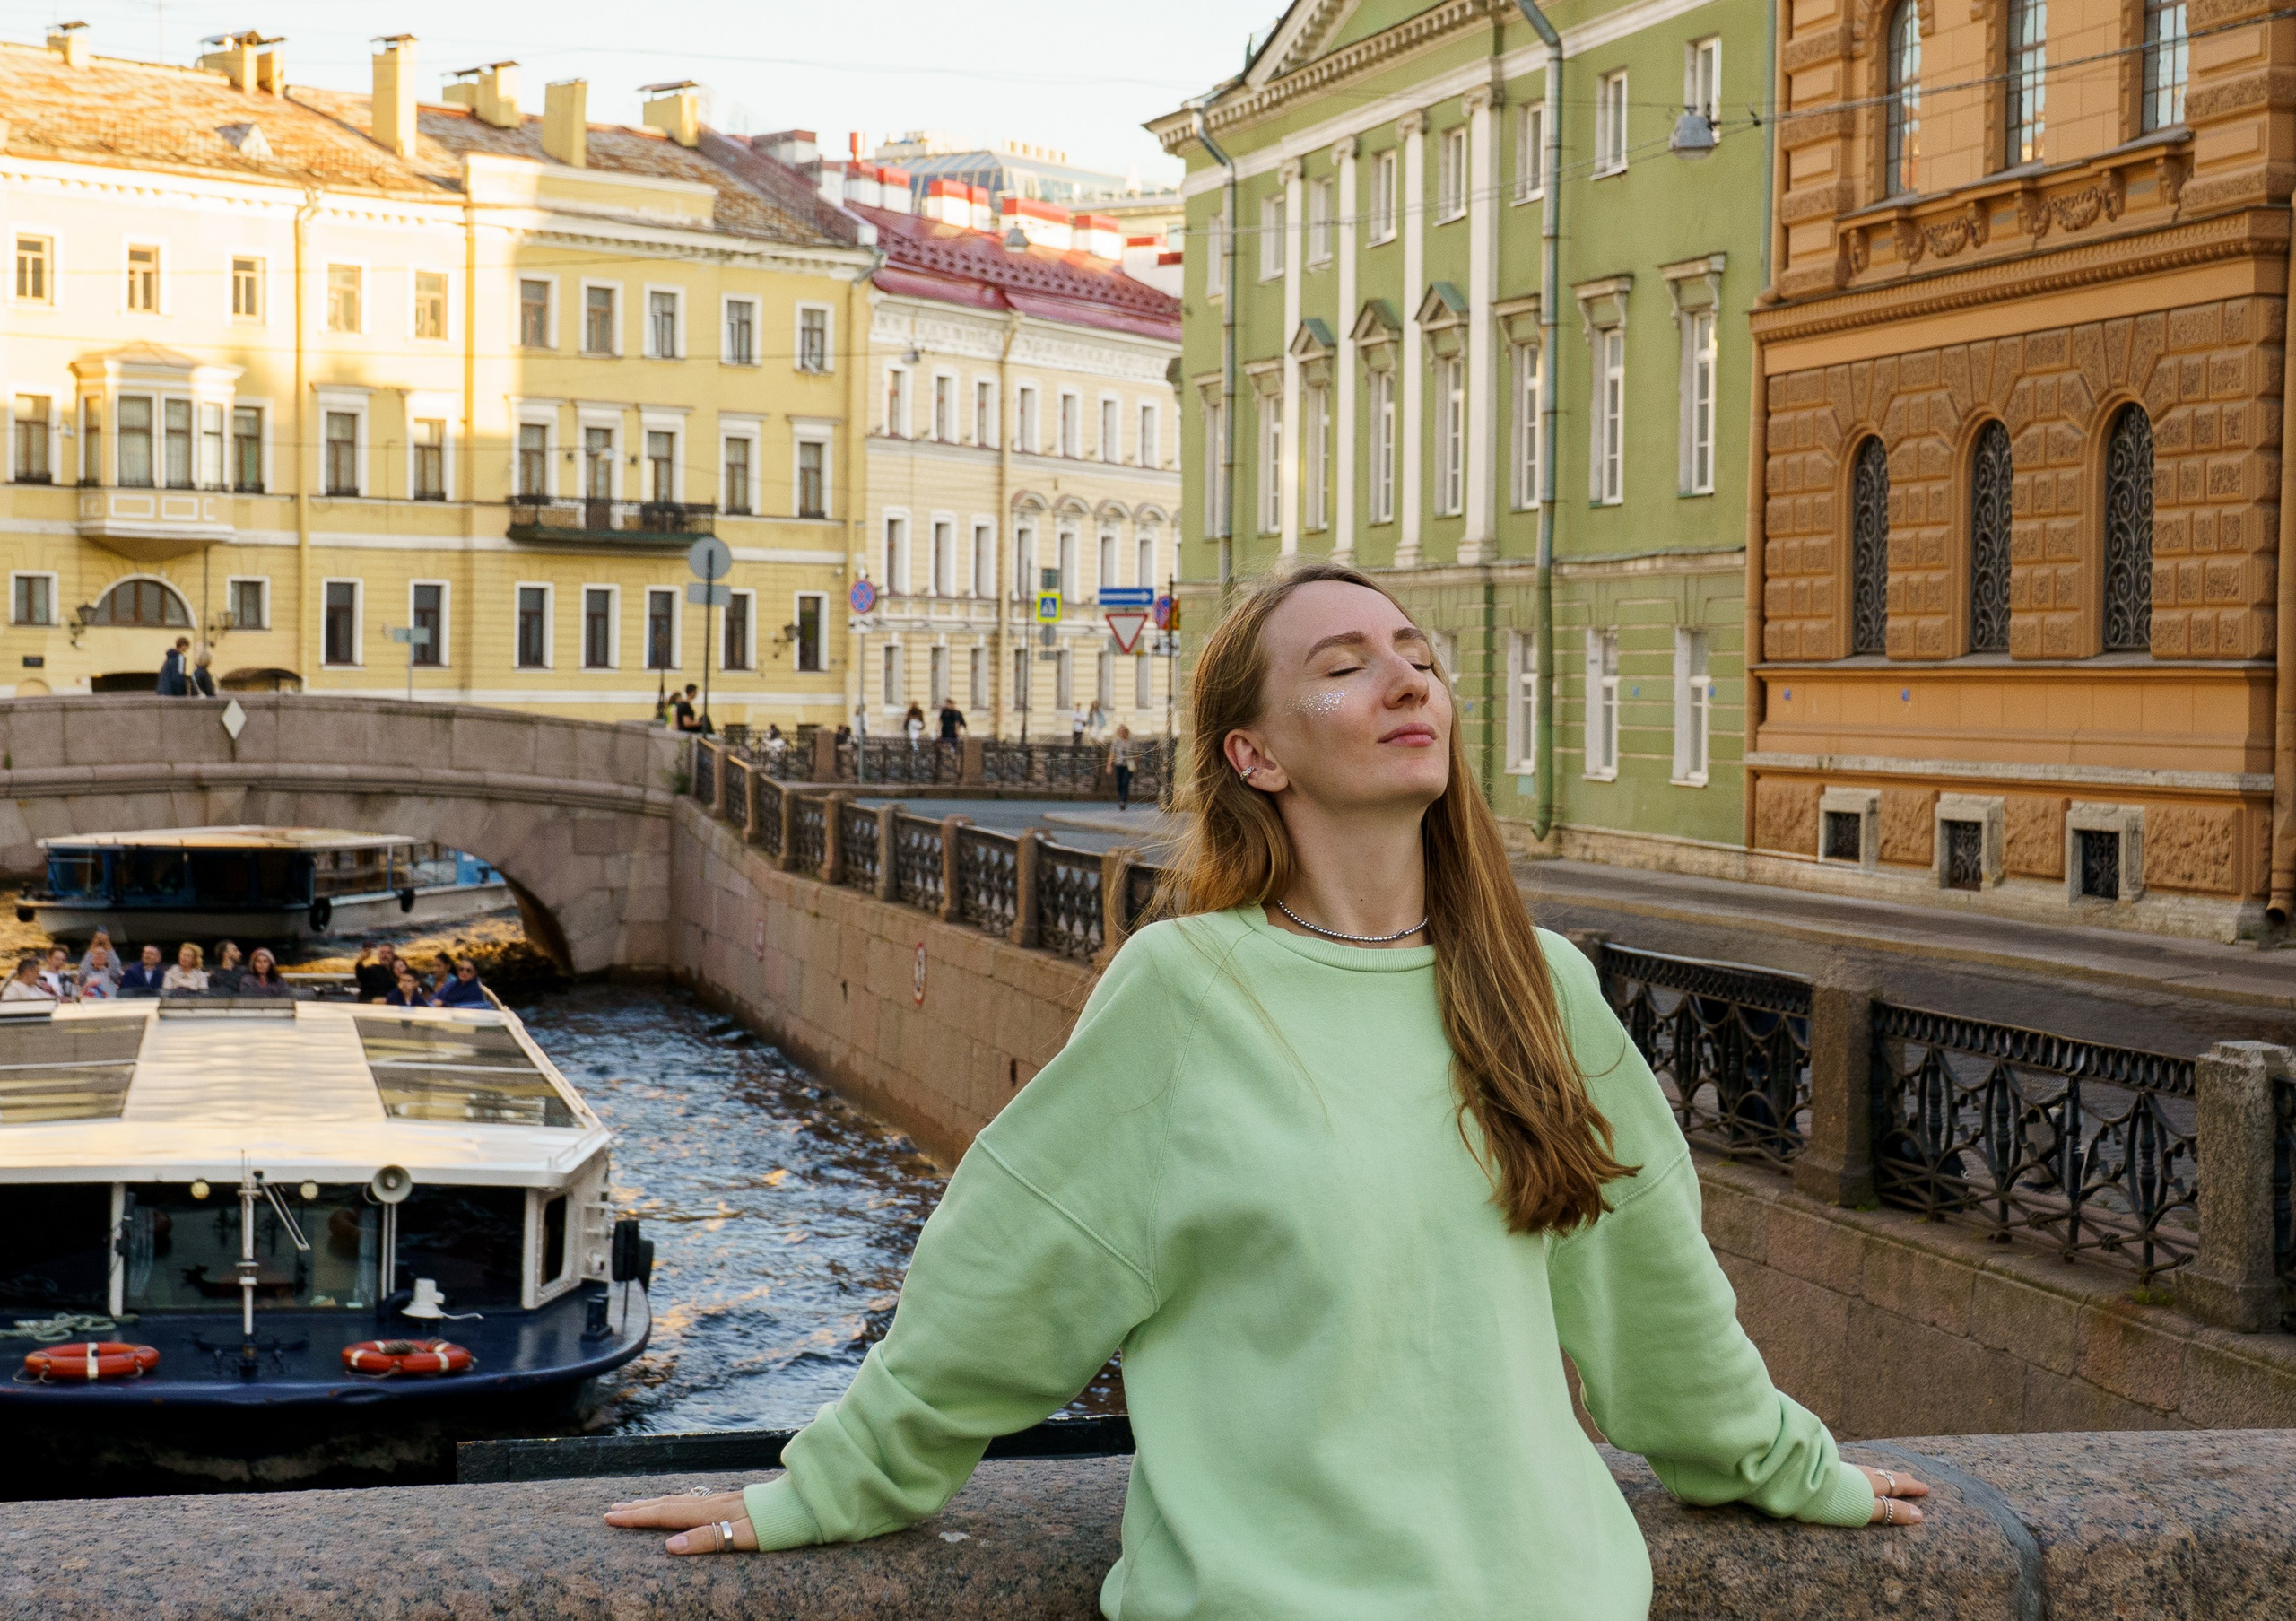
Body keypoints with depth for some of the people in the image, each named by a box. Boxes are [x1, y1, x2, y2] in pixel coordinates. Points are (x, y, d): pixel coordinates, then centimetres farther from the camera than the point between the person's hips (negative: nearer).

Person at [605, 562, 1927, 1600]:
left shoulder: (1541, 988, 2)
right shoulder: (1186, 992, -10)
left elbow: (1652, 1270, 16)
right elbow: (1000, 1282, -2)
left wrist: (1789, 1467, 27)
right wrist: (830, 1491, 5)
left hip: (1553, 1574, 4)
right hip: (1268, 1585, -4)